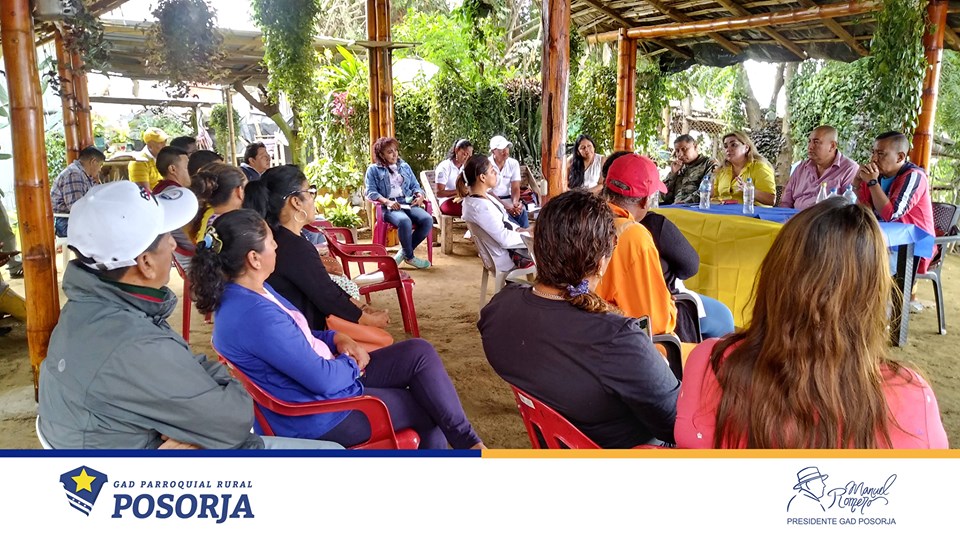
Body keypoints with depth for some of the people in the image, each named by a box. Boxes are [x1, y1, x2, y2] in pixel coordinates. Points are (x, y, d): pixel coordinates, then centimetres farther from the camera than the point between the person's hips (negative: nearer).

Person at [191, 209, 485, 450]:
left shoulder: (251, 292, 1)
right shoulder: (255, 316, -31)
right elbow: (325, 380, -28)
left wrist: (337, 338, -2)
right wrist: (352, 363, -6)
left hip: (328, 377, 9)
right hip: (318, 414, -9)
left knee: (420, 352, 1)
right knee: (428, 411, -1)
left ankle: (464, 439, 9)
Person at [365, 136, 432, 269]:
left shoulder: (404, 166, 23)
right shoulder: (373, 170, 9)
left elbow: (415, 185, 22)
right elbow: (371, 192, -1)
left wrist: (420, 195, -2)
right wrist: (387, 201, -18)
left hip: (408, 203, 5)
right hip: (388, 207, -5)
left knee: (428, 220, -27)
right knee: (404, 221, -39)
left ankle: (404, 251, -10)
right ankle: (410, 257, -16)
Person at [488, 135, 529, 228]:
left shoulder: (514, 163, 3)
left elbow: (515, 188, 0)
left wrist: (515, 202, -23)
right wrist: (505, 206, -25)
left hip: (508, 199, 4)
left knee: (521, 211, -27)